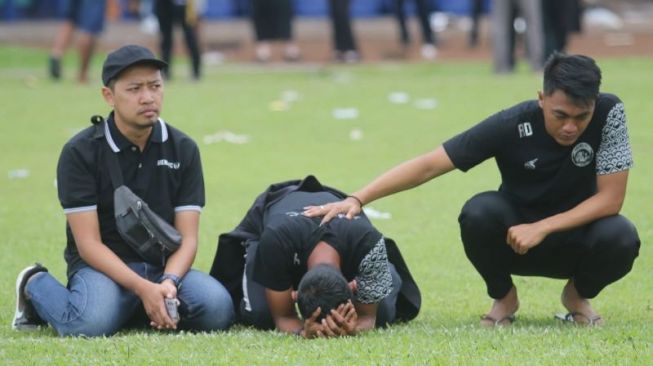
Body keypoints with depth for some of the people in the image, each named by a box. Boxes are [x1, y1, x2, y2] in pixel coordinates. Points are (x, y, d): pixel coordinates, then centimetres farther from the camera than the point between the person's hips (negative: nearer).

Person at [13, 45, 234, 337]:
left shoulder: (183, 150, 3)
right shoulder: (80, 153, -8)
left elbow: (187, 237, 0)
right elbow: (88, 243, -12)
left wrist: (169, 281, -23)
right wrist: (143, 288, -26)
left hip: (164, 266, 3)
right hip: (103, 267, -3)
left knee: (217, 308, -26)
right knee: (92, 322, -36)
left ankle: (139, 311, 5)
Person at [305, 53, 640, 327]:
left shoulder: (609, 114, -23)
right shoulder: (511, 126, -24)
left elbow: (610, 198, -21)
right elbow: (429, 165, -23)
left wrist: (541, 228, -29)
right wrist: (357, 200, -33)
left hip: (577, 235, 1)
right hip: (514, 239, -1)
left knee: (621, 239, -32)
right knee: (478, 213, -33)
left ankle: (578, 295, 4)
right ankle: (503, 297, -2)